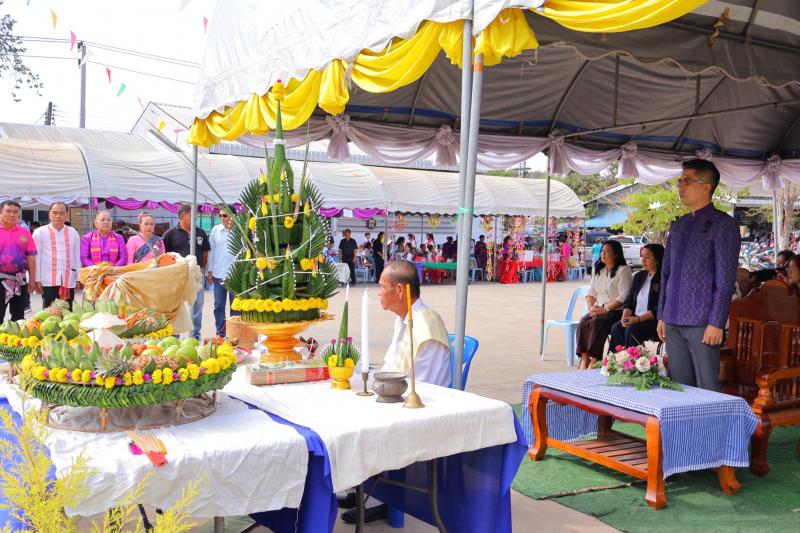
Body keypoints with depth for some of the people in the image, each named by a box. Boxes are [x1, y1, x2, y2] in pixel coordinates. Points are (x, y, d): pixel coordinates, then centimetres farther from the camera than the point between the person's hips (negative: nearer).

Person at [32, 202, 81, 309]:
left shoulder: (73, 233, 10)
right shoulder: (40, 232, 2)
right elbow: (36, 258, 0)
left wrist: (78, 278, 8)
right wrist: (37, 279, -4)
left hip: (69, 280, 3)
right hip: (48, 281, -2)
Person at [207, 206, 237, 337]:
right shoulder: (215, 230, 4)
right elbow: (211, 251, 8)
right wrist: (210, 271, 7)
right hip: (219, 274, 3)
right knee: (219, 305, 8)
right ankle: (220, 333, 16)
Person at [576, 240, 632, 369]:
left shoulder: (623, 270, -4)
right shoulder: (598, 270, 19)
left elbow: (623, 296, -13)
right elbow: (591, 293, 15)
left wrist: (606, 309, -20)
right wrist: (591, 307, -5)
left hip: (617, 311, -6)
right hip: (599, 311, 6)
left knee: (596, 322, -33)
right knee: (583, 322, -24)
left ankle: (593, 363, -32)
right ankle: (584, 361, -29)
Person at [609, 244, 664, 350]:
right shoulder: (639, 276, 16)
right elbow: (629, 301, 14)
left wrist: (638, 319, -22)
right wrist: (625, 316, -6)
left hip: (655, 321, -6)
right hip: (636, 319, 6)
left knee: (631, 330, -30)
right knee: (616, 328, -21)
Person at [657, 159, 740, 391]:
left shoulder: (723, 224, -4)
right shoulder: (678, 225, 16)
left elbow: (725, 279, -9)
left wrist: (716, 323, -14)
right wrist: (662, 316, 13)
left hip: (702, 323, -6)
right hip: (673, 322, 6)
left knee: (707, 389, -3)